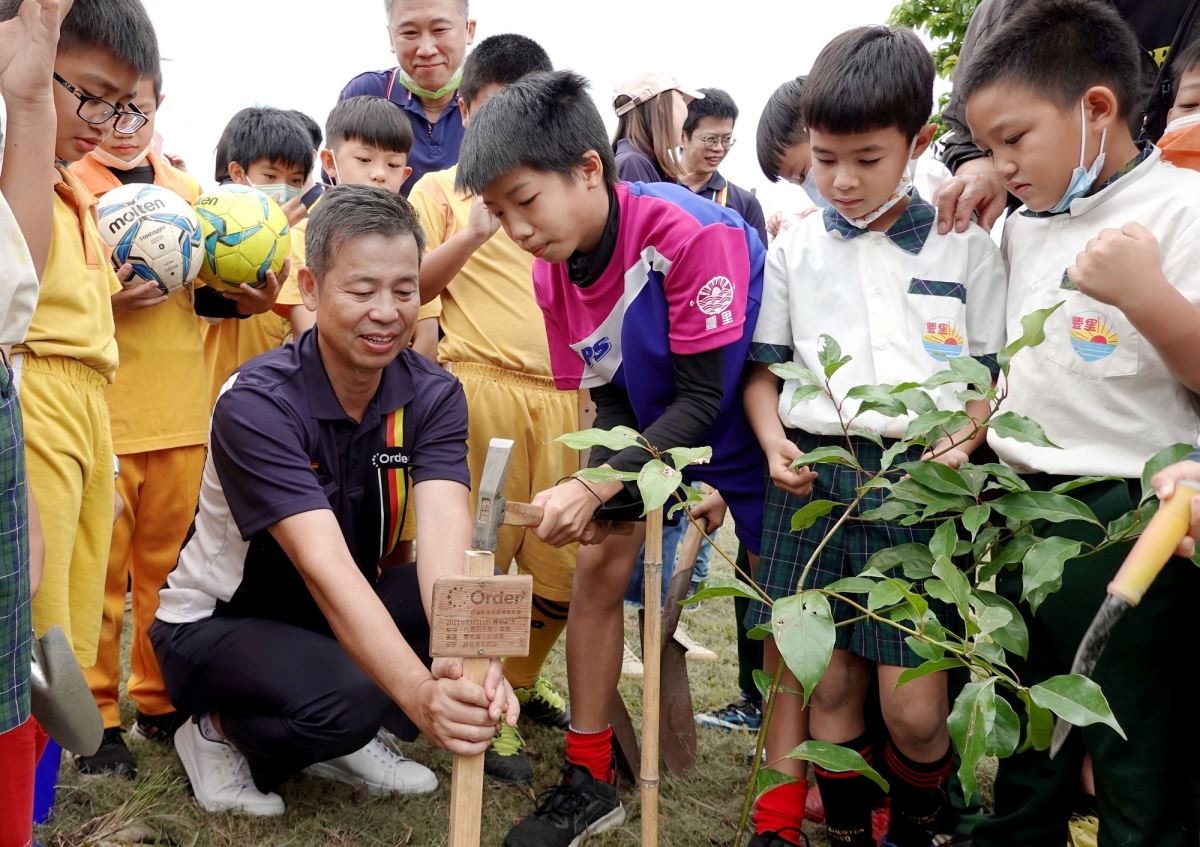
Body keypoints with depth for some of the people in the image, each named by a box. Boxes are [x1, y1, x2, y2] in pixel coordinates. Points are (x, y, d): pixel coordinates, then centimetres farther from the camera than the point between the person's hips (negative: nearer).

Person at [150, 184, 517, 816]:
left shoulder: (432, 395, -13)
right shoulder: (258, 404, -27)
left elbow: (445, 539, -29)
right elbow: (325, 567, -38)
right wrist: (420, 693, -53)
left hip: (338, 615, 5)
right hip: (216, 623, -5)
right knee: (347, 696, -35)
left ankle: (346, 743, 2)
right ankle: (221, 734, -1)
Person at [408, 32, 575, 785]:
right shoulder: (442, 189, 9)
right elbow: (410, 287, -2)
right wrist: (474, 232, -13)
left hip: (562, 390, 4)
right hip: (482, 385, -3)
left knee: (563, 562, 5)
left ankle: (522, 679, 28)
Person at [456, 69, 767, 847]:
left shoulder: (692, 234, -32)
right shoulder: (552, 273, -12)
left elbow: (704, 401, -29)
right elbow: (609, 403, -4)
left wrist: (594, 487, -35)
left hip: (749, 429, -5)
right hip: (656, 436, 6)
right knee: (597, 568, -2)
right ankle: (590, 781, 10)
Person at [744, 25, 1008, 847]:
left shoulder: (967, 247, 5)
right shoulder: (796, 248, 10)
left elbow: (999, 375, 7)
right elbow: (763, 369, 13)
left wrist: (963, 441, -11)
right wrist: (774, 442, -4)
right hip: (814, 476, 2)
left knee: (914, 707, -3)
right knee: (829, 686, 4)